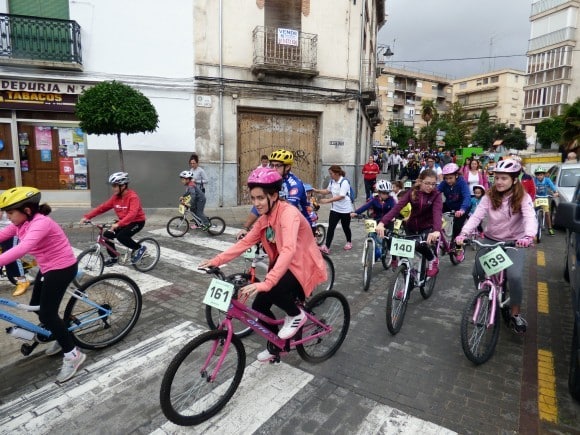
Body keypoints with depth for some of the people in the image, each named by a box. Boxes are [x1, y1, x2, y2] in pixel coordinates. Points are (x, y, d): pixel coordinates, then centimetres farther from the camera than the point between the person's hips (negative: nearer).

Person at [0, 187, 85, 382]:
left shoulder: (40, 222, -27)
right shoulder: (20, 223, 2)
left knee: (47, 314, -8)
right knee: (36, 306, 18)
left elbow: (23, 248, -41)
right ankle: (62, 338, 38)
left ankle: (73, 355, 4)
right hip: (47, 267, 10)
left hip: (62, 267, -10)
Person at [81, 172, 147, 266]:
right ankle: (113, 257, 12)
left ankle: (140, 248, -3)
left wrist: (118, 224, -48)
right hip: (123, 222, 7)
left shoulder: (133, 196, -24)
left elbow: (132, 214, -37)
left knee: (121, 236, -27)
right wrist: (87, 217, -12)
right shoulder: (115, 197, -1)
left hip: (137, 221, -7)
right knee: (107, 235, -7)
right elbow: (102, 207, -3)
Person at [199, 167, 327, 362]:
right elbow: (245, 242, -1)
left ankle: (296, 315, -1)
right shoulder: (264, 219, 2)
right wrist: (216, 260, -11)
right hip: (283, 265, 8)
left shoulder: (288, 213, -26)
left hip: (303, 266, -8)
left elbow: (288, 250, -40)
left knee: (271, 290, -33)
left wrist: (266, 282, -50)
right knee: (259, 306, 3)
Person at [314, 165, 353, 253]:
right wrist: (317, 191, 4)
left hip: (345, 209, -5)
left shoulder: (344, 182, -22)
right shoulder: (332, 181, 2)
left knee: (345, 227, 11)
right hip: (335, 209, 6)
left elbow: (341, 196, -30)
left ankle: (349, 242, 37)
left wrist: (327, 200, -34)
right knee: (331, 227, -5)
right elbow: (328, 191, 17)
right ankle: (326, 247, -8)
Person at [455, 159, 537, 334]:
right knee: (477, 272, -11)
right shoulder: (489, 196, -6)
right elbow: (476, 216, -17)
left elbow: (530, 218, -27)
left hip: (514, 242, -2)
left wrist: (528, 236, -49)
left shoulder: (523, 198, -11)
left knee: (515, 276, -22)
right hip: (490, 240, 2)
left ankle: (515, 314, 2)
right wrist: (463, 233, -34)